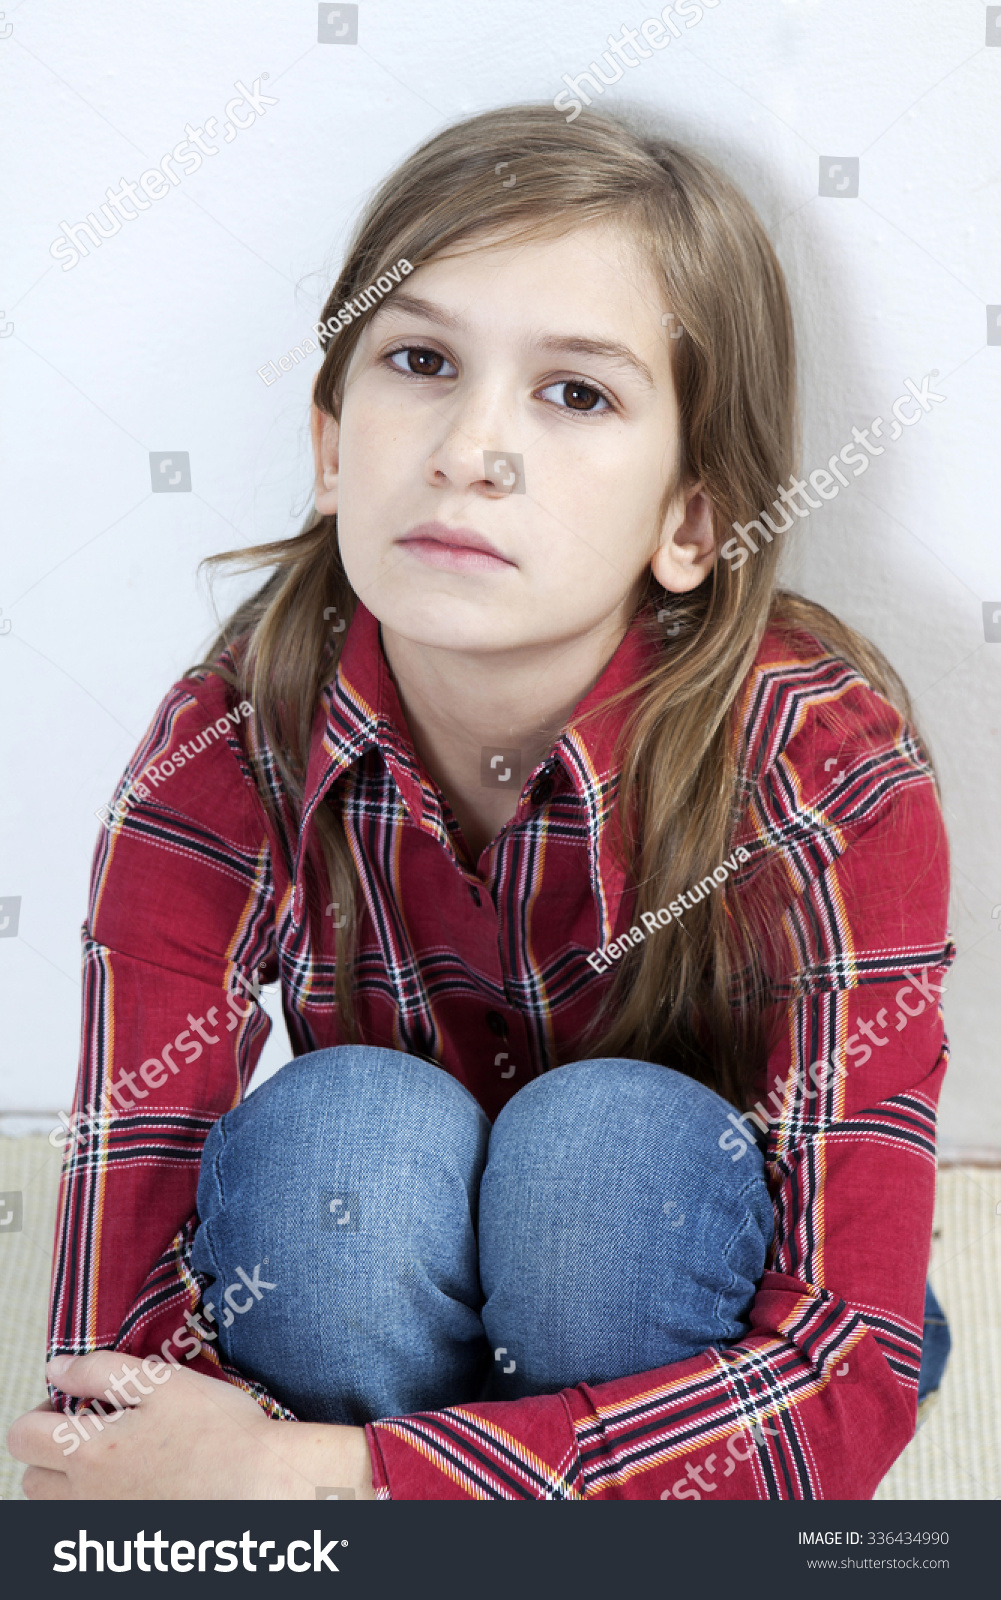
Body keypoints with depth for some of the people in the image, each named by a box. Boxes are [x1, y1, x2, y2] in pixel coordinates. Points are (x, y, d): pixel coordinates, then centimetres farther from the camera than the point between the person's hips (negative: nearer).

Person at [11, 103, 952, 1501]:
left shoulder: (832, 769, -27)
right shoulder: (225, 760, -21)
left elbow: (849, 1375, -30)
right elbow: (117, 1345, -23)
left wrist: (321, 1475, -35)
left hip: (695, 1305, 0)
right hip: (362, 1337, 1)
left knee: (611, 1131, -32)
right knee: (346, 1116, -31)